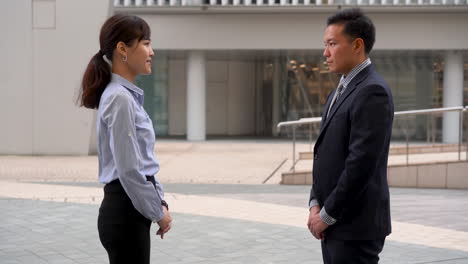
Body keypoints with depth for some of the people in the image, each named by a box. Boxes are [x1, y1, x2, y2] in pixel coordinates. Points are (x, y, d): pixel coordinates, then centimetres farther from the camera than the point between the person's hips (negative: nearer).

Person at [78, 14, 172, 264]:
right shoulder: (119, 98, -17)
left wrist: (159, 201, 11)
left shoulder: (127, 95, 14)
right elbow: (129, 170, -20)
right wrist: (158, 212, -11)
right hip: (125, 212, -10)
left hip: (130, 211, 10)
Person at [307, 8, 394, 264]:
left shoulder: (372, 92, -16)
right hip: (335, 224, 9)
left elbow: (361, 163, -22)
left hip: (356, 226, -9)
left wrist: (327, 215, -15)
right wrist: (316, 205, 4)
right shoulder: (340, 91, 15)